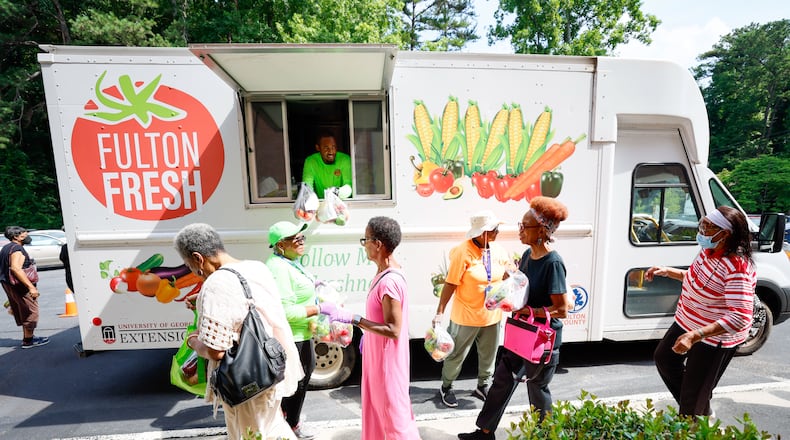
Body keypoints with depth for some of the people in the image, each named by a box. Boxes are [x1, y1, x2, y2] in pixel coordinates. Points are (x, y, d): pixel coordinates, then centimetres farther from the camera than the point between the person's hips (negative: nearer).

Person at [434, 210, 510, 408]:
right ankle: (446, 387, 36)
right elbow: (450, 284, -18)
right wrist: (440, 312, -19)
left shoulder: (498, 250, -1)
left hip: (492, 315, 6)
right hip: (466, 316, -6)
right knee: (457, 354, 12)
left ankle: (483, 386, 46)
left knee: (488, 355, 22)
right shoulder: (464, 252, -20)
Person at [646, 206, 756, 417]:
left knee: (694, 397, 7)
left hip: (715, 338, -9)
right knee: (663, 358, 28)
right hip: (686, 323, 9)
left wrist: (694, 336, -42)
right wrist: (668, 272, 2)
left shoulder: (737, 270, -31)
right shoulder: (708, 252, -5)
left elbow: (740, 317, -35)